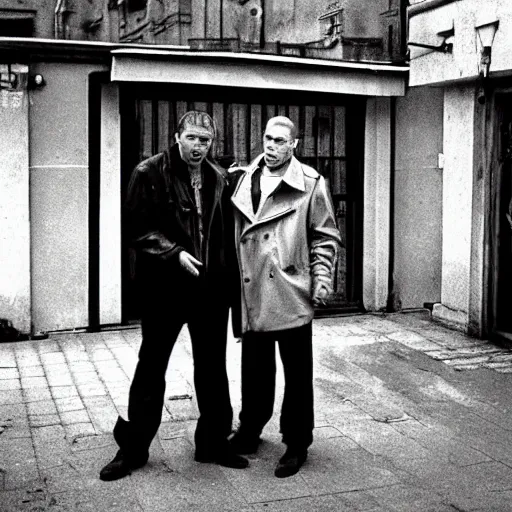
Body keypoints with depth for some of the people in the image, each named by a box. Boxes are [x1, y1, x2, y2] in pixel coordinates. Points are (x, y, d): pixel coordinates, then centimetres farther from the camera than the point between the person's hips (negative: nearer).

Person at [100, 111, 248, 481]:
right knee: (151, 366, 7)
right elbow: (140, 228, -9)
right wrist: (175, 253, -20)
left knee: (213, 367, 12)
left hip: (211, 286, 4)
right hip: (164, 286, -4)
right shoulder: (150, 173, -6)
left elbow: (227, 231, 13)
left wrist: (227, 272, 6)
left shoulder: (219, 178, 7)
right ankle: (133, 448, 20)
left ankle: (214, 442, 28)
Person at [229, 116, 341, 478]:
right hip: (252, 295, 4)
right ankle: (249, 432, 33)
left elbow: (325, 236, 1)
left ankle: (297, 445, 19)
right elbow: (235, 231, 14)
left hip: (291, 295, -4)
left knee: (297, 373, 5)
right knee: (254, 370, 16)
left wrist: (322, 279, -6)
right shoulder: (245, 179, 9)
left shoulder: (310, 184, -2)